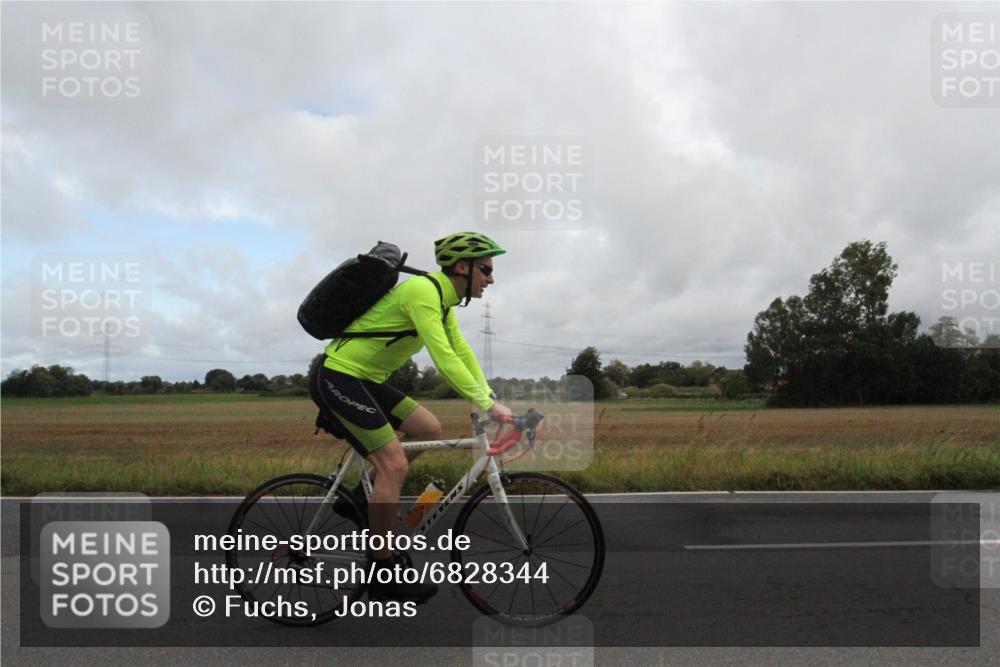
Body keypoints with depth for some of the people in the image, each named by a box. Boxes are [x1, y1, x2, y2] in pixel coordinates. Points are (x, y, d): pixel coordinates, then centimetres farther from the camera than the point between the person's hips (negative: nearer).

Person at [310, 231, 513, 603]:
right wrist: (486, 404, -28)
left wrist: (489, 397, 1)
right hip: (339, 379, -10)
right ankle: (382, 575, -4)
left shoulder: (442, 297, 9)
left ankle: (363, 497, 17)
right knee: (394, 463, -15)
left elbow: (461, 351, 11)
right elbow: (444, 357, -29)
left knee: (429, 430, 6)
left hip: (366, 380, 10)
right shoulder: (423, 291, -21)